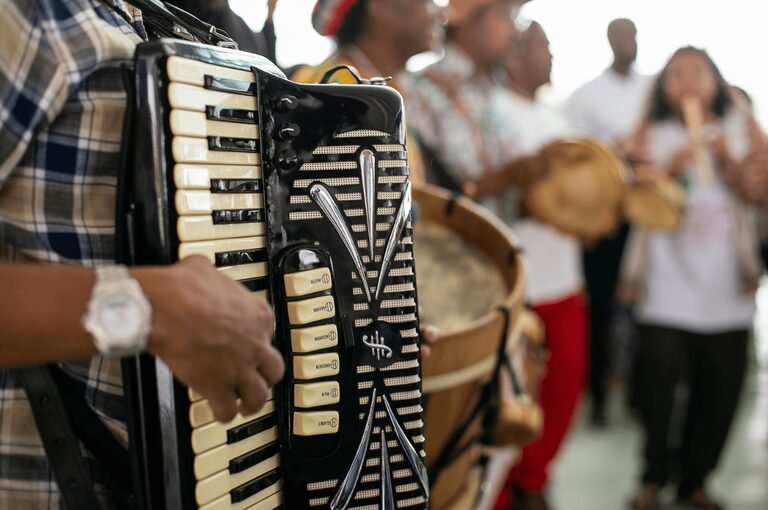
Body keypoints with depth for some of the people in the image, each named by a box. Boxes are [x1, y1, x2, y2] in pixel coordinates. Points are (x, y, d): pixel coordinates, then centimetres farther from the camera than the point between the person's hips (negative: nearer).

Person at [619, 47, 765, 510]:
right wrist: (672, 165, -15)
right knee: (659, 379, -9)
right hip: (667, 282, -1)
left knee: (721, 387, 3)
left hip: (726, 286, 2)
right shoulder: (651, 135, 8)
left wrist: (729, 160, -14)